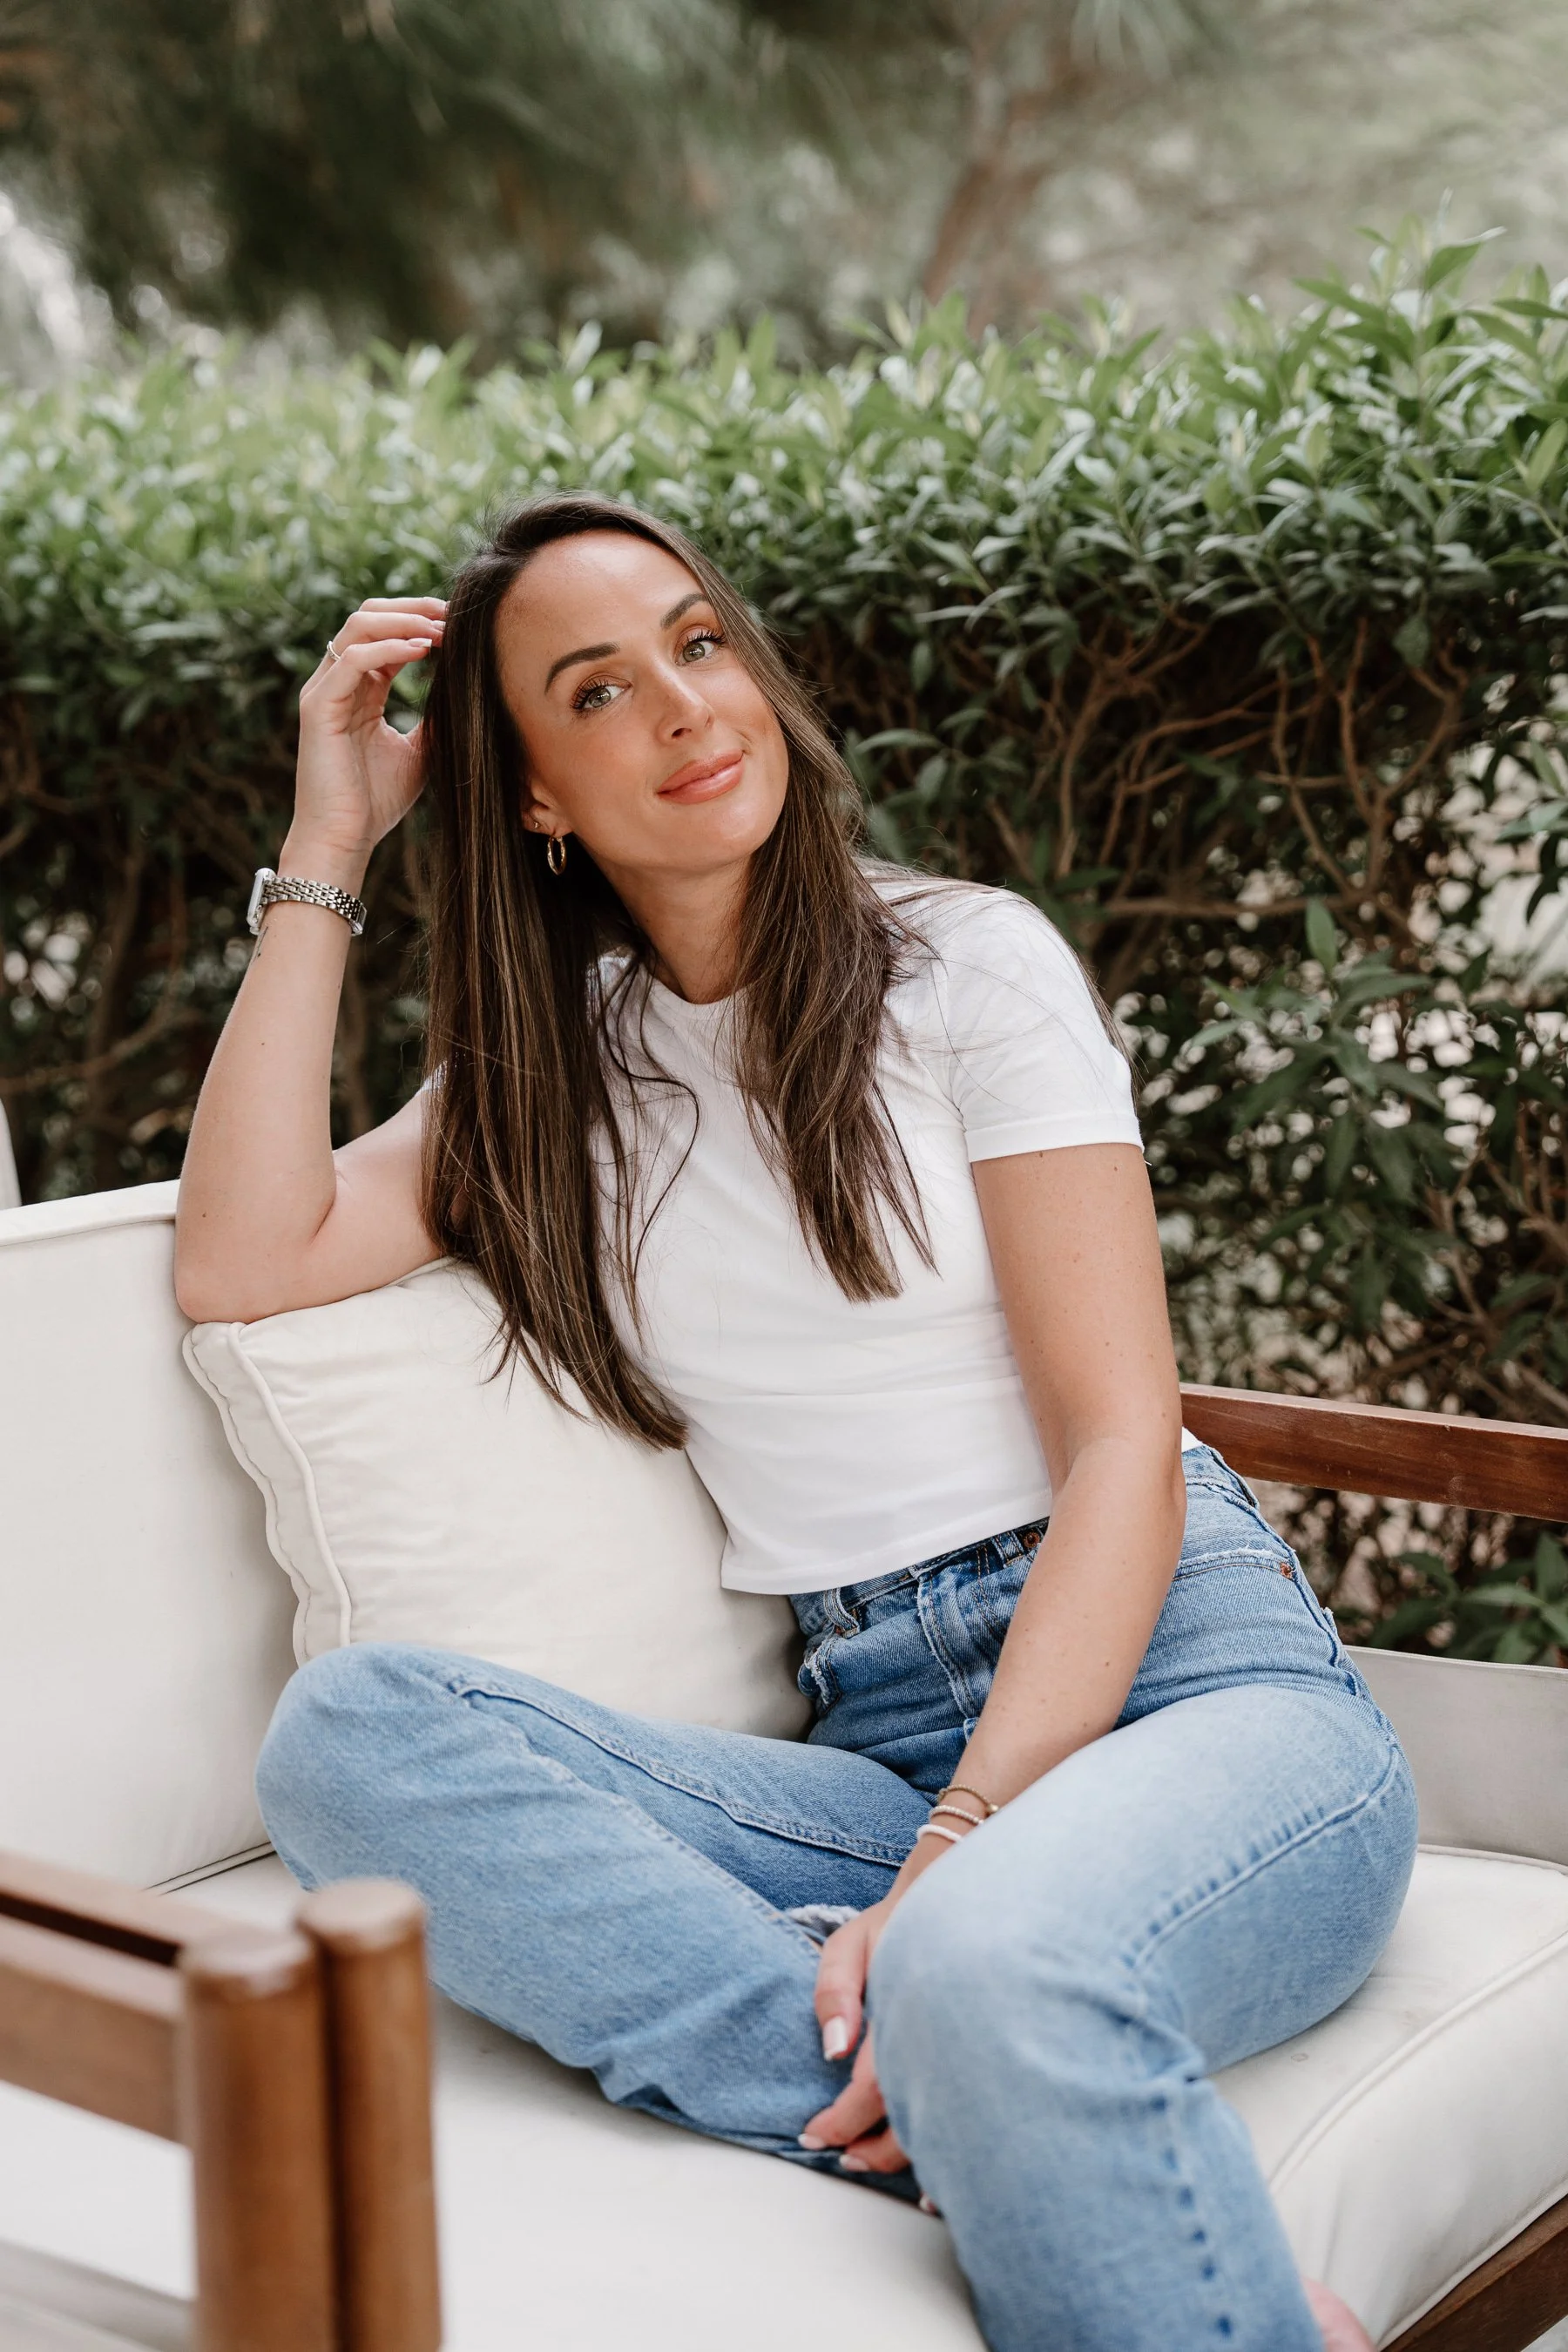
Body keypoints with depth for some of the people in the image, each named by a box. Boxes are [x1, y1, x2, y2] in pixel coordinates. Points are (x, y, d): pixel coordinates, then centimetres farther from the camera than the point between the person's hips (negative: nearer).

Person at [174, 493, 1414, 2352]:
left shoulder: (964, 963, 3)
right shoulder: (553, 1072, 16)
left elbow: (1123, 1447, -5)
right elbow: (242, 1262, 1)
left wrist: (959, 1853, -19)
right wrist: (325, 851, 5)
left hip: (1186, 1673, -4)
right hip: (881, 1744, 5)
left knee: (992, 1963, -40)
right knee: (349, 1732, -24)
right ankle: (968, 2137, -29)